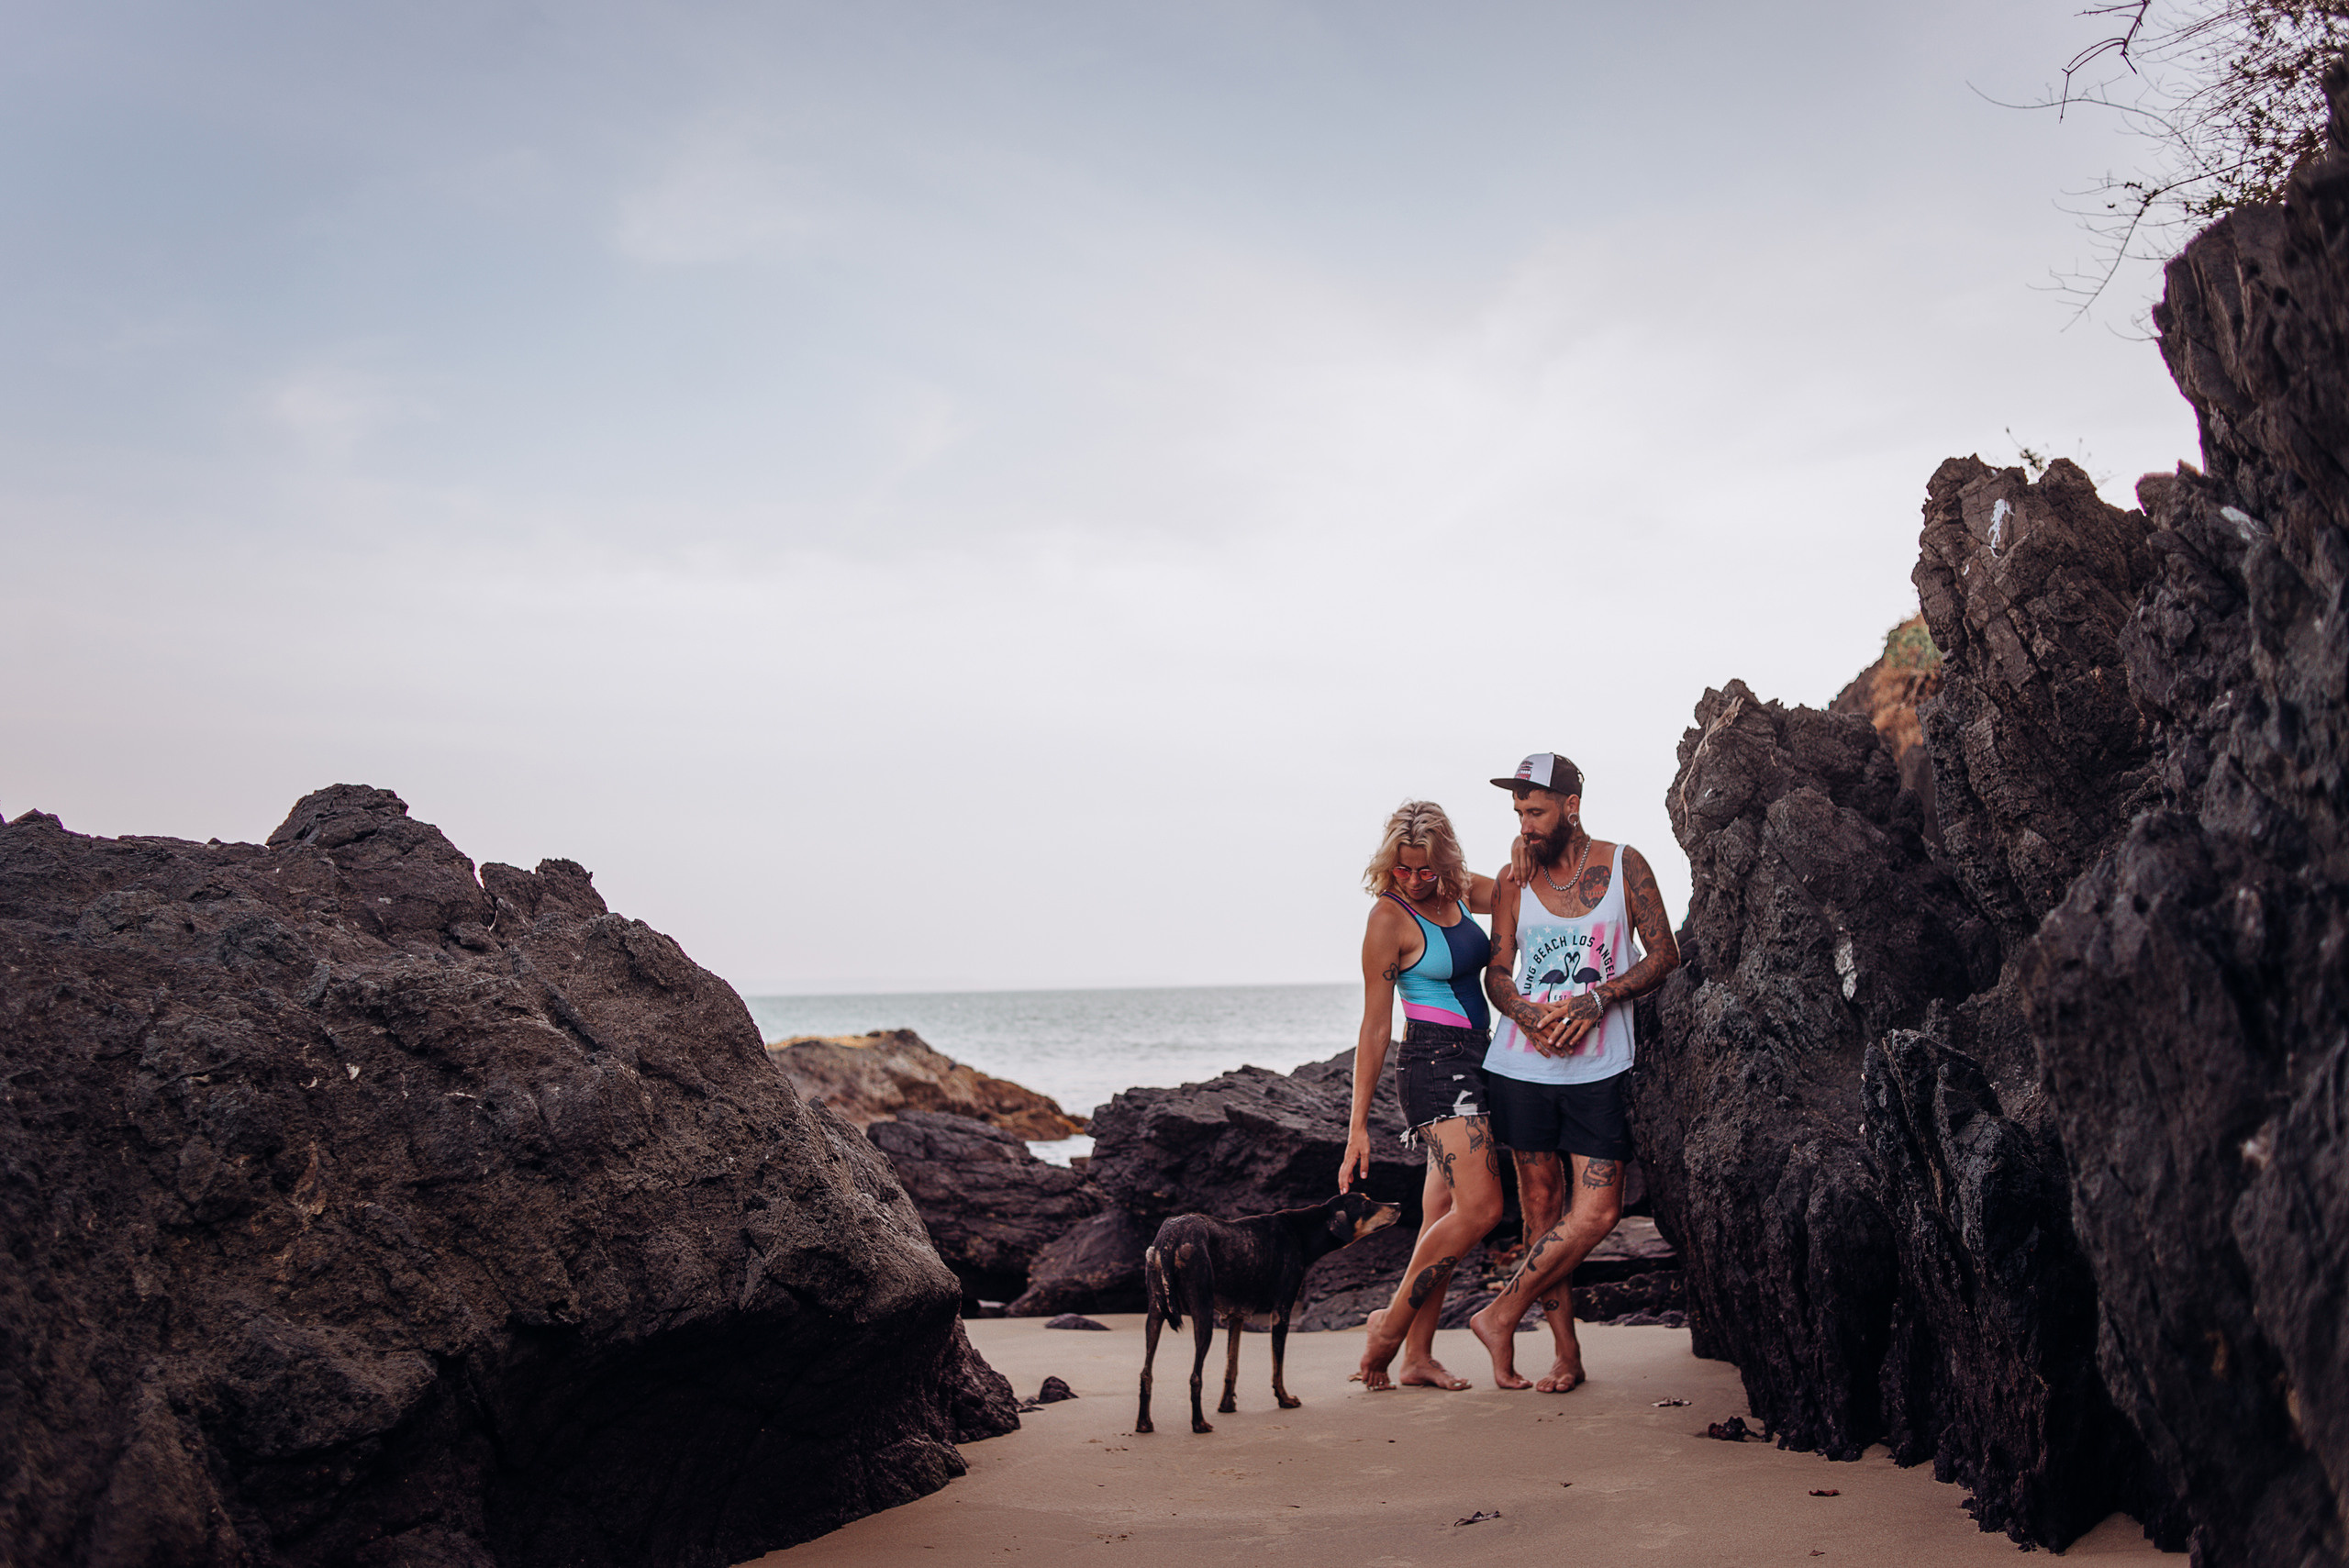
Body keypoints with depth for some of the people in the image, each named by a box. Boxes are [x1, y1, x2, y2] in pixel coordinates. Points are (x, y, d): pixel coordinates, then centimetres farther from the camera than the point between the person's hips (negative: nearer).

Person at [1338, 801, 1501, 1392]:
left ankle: (1417, 1356, 11)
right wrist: (1358, 1127, -9)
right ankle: (1390, 1324, -6)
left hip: (1473, 1064, 8)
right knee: (1479, 1207, -18)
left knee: (1443, 1219, 7)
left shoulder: (1459, 892, 8)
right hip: (1434, 1061, -8)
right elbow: (1375, 1028, -10)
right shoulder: (1389, 917, -11)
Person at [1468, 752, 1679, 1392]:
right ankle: (1567, 1353, 15)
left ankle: (1500, 1315, 5)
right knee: (1542, 1209, 5)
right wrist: (1528, 1014, -15)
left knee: (1596, 1213, -9)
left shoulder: (1622, 865, 1)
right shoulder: (1513, 880, 6)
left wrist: (1598, 998, -13)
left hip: (1599, 1069, -1)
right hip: (1522, 1066, 1)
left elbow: (1664, 954, 1)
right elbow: (1498, 973, 7)